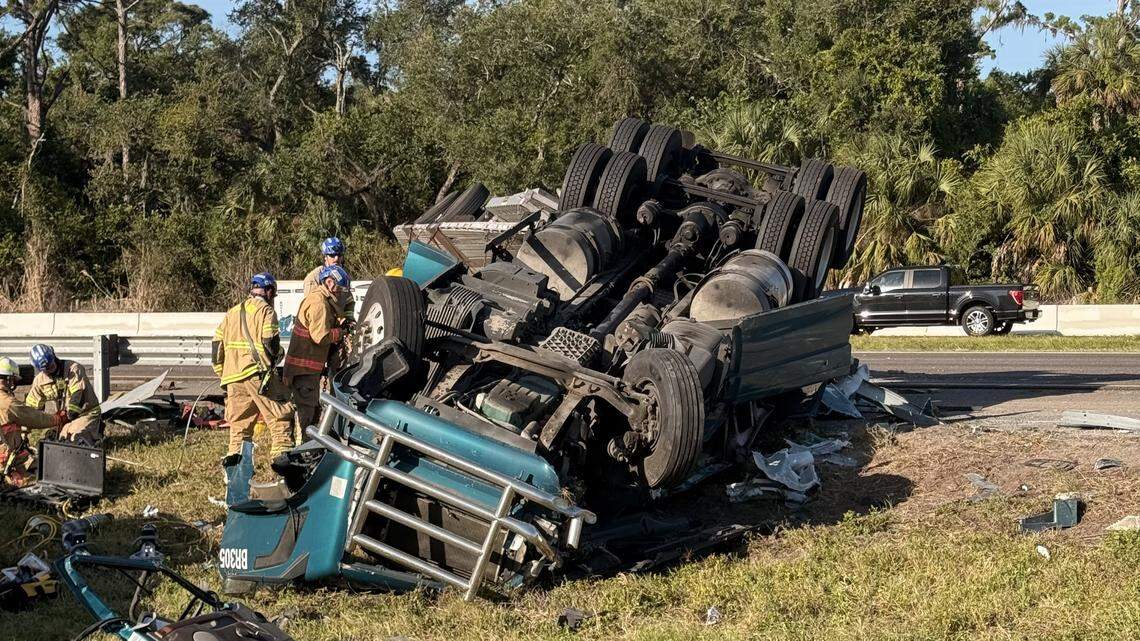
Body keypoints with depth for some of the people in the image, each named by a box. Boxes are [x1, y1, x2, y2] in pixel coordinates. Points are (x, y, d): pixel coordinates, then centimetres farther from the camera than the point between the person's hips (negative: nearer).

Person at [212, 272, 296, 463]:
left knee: (239, 420, 13)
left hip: (232, 375, 6)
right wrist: (276, 356, 5)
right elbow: (270, 342, -12)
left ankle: (234, 452, 7)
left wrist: (221, 372, 22)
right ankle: (282, 450, -12)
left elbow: (217, 343, 18)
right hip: (258, 372, -6)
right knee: (280, 414, -4)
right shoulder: (266, 311, 0)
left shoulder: (233, 312, 20)